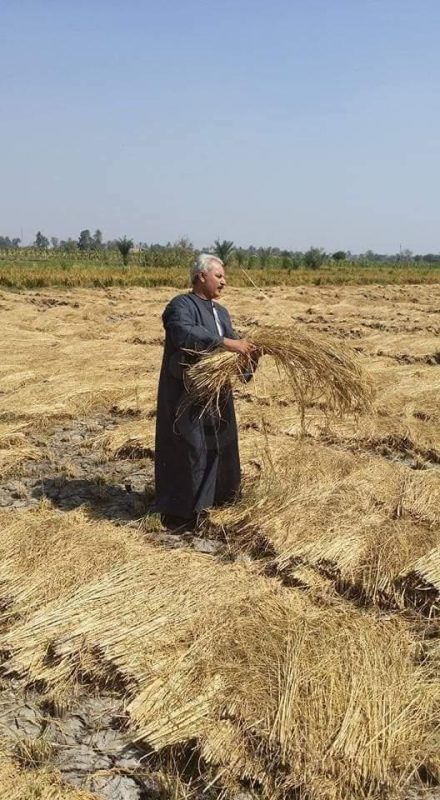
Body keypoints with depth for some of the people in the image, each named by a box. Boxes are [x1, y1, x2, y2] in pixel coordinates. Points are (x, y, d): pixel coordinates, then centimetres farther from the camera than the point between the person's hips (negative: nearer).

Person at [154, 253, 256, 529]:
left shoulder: (221, 311, 16)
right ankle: (179, 512, 4)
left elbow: (233, 343, 11)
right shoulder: (181, 305, -12)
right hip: (185, 392, -9)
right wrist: (225, 343, -36)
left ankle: (217, 495, 35)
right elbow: (185, 333, -32)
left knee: (218, 444, 18)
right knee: (188, 448, -5)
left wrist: (248, 349, -11)